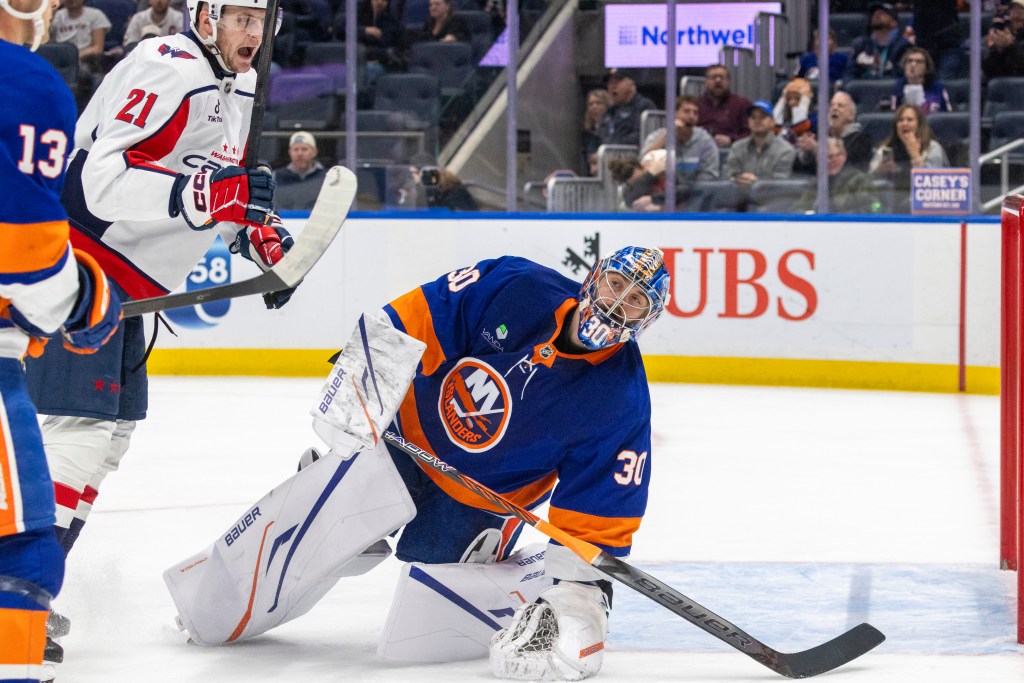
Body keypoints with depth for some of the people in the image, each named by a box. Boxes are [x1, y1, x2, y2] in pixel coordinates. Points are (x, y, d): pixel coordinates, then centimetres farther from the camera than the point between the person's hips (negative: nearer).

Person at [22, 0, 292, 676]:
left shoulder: (236, 85, 12)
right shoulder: (169, 72, -21)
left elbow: (224, 178, 30)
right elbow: (102, 177, -30)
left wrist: (260, 234, 17)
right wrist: (205, 194, -37)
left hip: (129, 279, 11)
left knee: (117, 420, 14)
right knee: (83, 421, -19)